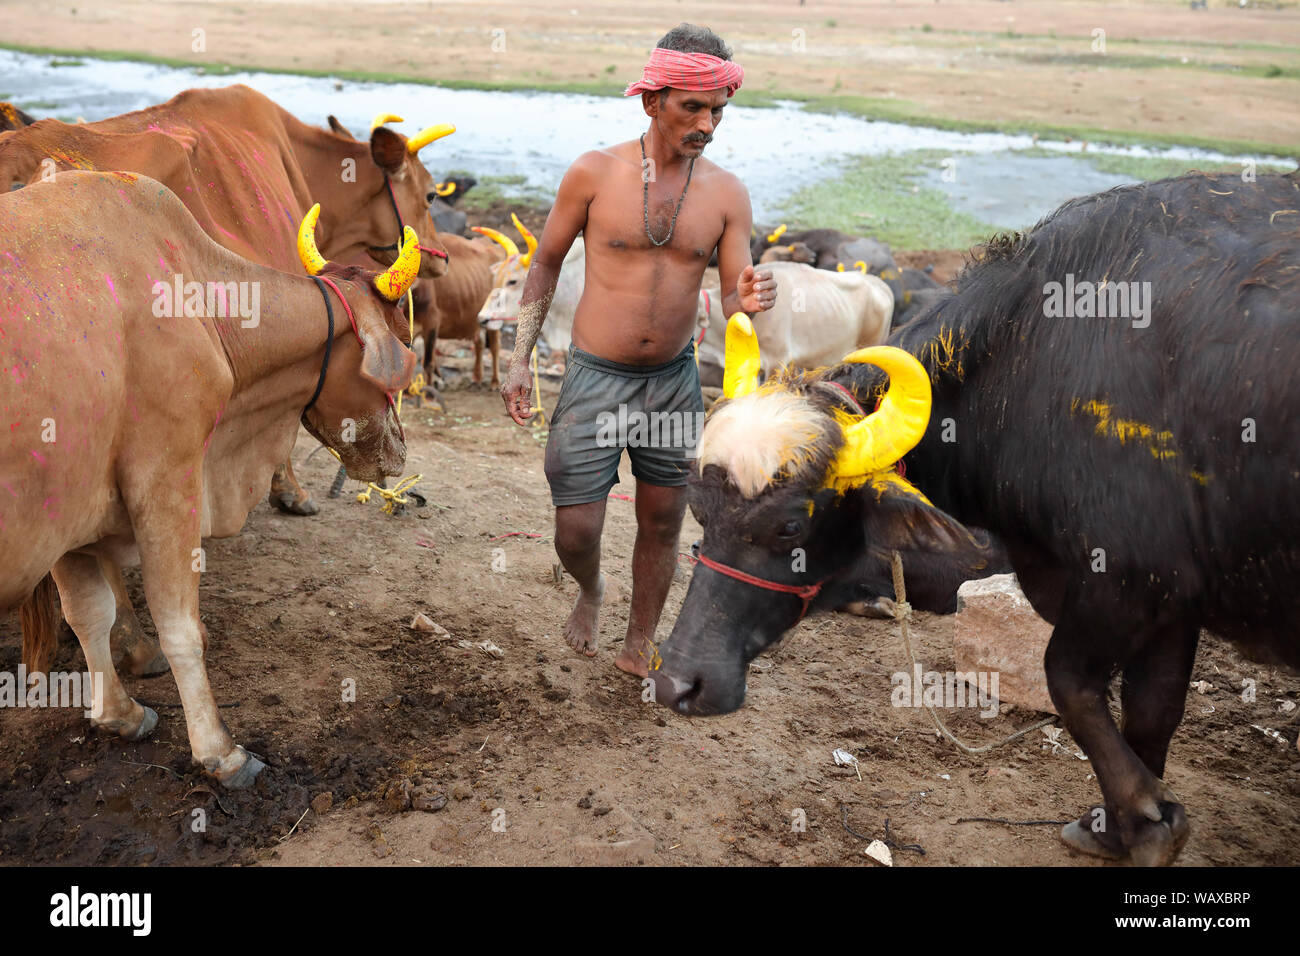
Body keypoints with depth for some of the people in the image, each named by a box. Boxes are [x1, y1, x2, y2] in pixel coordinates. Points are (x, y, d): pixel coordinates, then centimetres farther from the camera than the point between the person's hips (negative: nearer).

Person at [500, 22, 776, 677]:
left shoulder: (727, 194, -3)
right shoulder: (595, 173, -9)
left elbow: (730, 302, -2)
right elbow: (546, 261, 3)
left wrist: (747, 303, -27)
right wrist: (519, 359, -2)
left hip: (674, 380, 3)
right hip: (594, 378, -2)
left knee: (662, 525, 12)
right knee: (576, 533, -2)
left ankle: (639, 645, 33)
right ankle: (589, 592, 35)